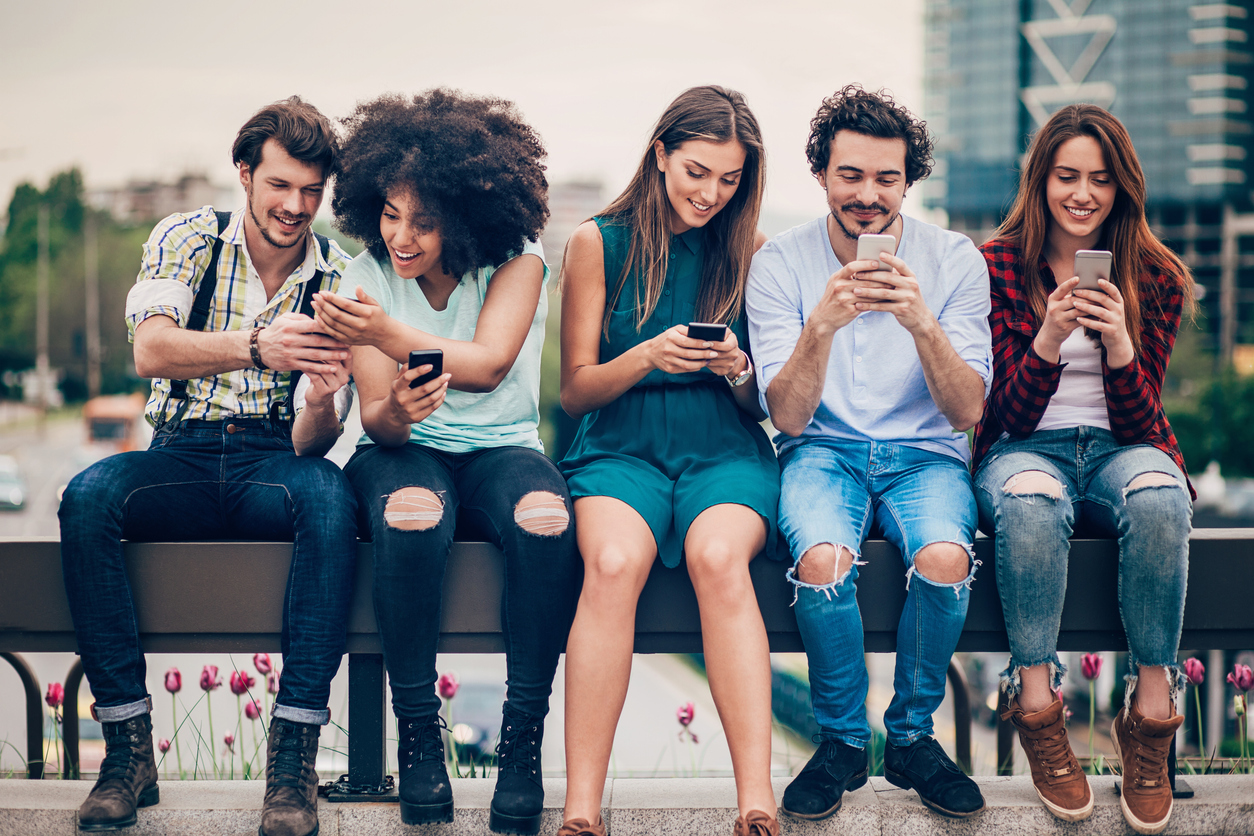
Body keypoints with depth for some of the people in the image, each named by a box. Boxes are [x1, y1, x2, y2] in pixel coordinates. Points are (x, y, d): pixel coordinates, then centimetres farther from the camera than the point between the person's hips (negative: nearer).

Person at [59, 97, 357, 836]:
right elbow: (151, 352, -19)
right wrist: (256, 347, -37)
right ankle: (129, 745, -26)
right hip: (183, 459, 0)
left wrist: (321, 401, -30)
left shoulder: (336, 278, 3)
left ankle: (295, 752, -34)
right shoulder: (189, 239, 2)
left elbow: (313, 443, -4)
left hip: (274, 466, 0)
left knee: (331, 497, -35)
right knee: (88, 497, -31)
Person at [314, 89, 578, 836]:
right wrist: (394, 412, -33)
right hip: (406, 451, 0)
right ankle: (418, 734, -24)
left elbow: (489, 364, -23)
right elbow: (374, 418, -8)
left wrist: (390, 335, -37)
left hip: (501, 447, 0)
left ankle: (524, 740, -26)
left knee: (545, 521, -36)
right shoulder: (368, 276, -2)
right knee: (411, 517, -37)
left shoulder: (517, 260, -6)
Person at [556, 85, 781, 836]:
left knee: (718, 556, -34)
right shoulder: (599, 243, 6)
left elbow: (763, 406, 12)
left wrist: (737, 370, -12)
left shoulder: (750, 252, 9)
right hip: (621, 447, 0)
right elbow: (575, 391, 6)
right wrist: (647, 357, -13)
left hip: (726, 453, 1)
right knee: (612, 562, -34)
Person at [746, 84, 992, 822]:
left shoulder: (954, 260, -3)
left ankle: (913, 735, -6)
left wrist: (923, 323, -27)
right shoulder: (778, 265, -4)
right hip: (824, 449, 0)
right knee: (824, 559, -33)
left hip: (924, 451, 1)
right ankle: (842, 741, -8)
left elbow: (968, 412, -10)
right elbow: (789, 416, -11)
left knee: (944, 558, -32)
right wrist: (822, 325, -28)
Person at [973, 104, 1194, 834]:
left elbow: (1139, 426, -2)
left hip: (1118, 449, 1)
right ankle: (1037, 703, -31)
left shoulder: (1156, 276, 3)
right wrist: (1050, 337, -24)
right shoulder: (999, 266, -1)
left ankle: (1152, 709, -30)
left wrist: (1118, 345, -21)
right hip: (1026, 449, -1)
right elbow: (1013, 413, -5)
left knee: (1158, 498, -36)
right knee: (1028, 501, -39)